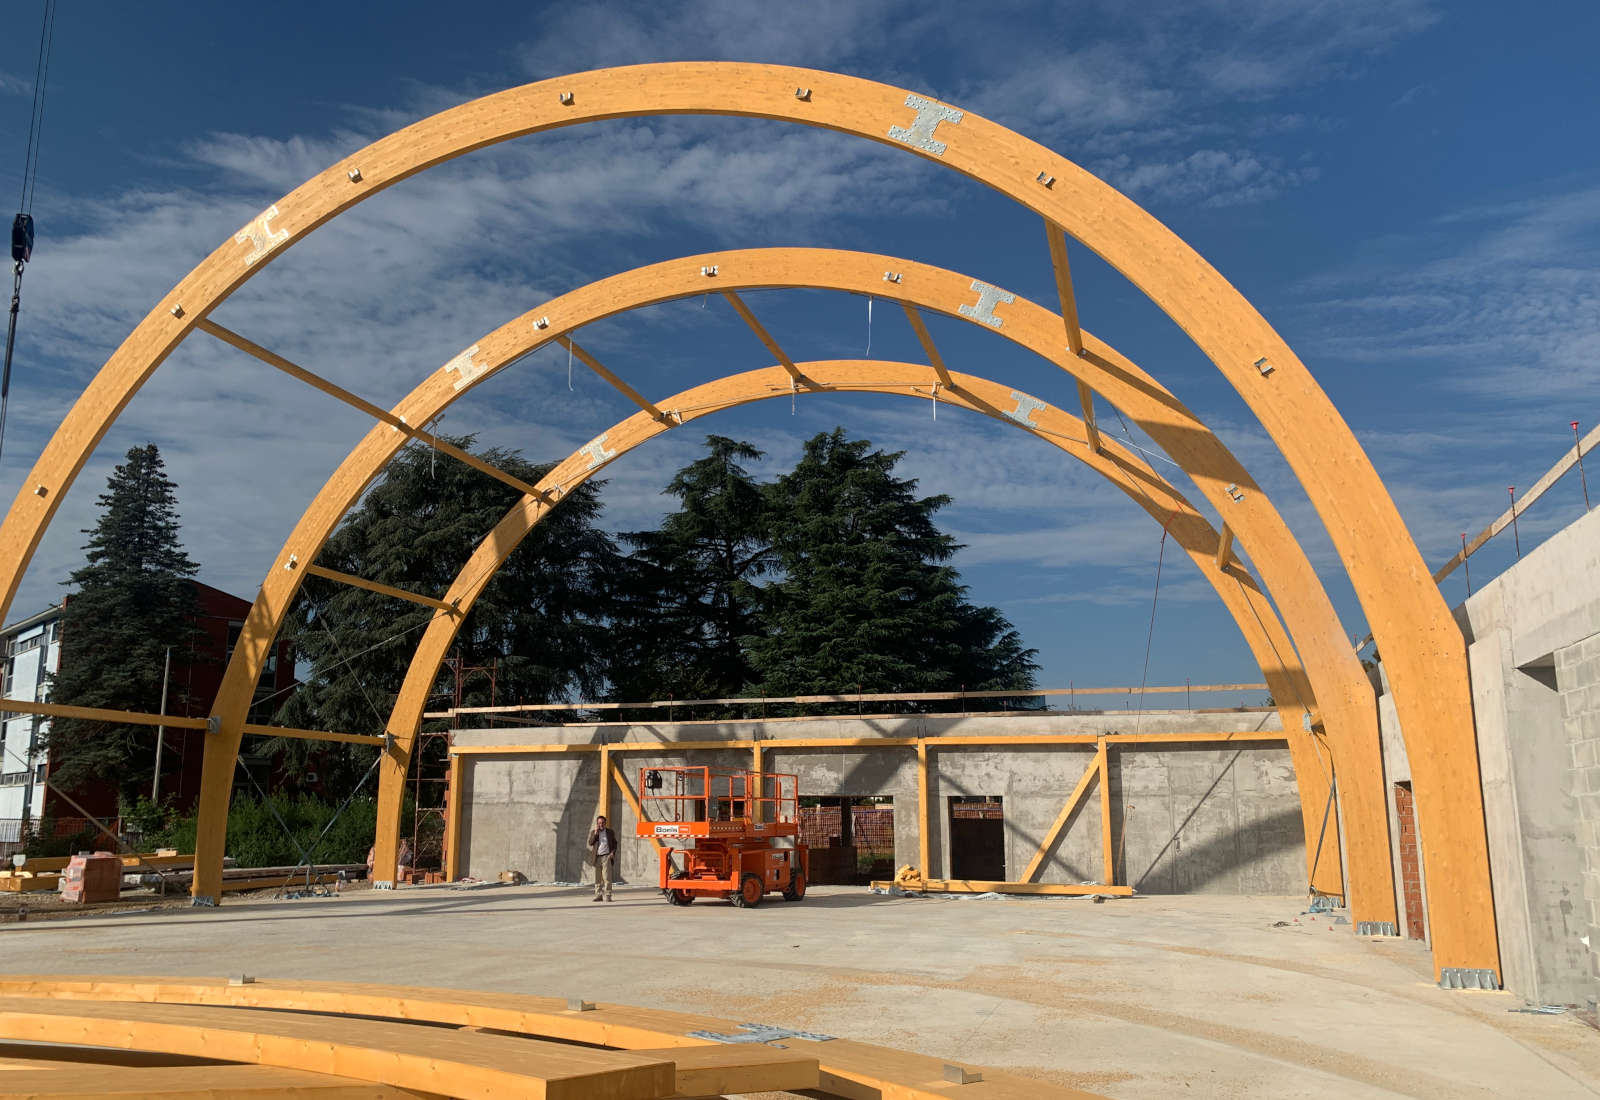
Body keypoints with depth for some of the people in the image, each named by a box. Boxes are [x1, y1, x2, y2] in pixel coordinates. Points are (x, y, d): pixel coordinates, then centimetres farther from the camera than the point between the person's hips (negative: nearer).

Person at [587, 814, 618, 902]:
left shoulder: (610, 832, 11)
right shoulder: (593, 832, 12)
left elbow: (614, 843, 13)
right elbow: (590, 843, -1)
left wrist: (613, 852, -3)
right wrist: (596, 833, -8)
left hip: (606, 856, -2)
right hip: (597, 857, 2)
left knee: (607, 877, -10)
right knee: (598, 878, 4)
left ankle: (607, 896, -12)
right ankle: (598, 895, 10)